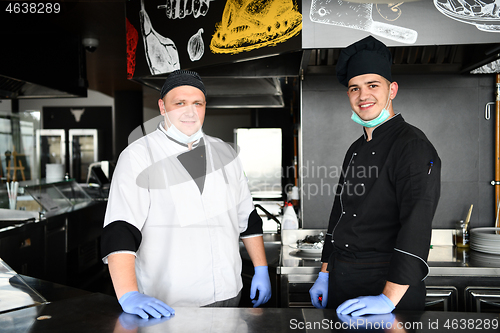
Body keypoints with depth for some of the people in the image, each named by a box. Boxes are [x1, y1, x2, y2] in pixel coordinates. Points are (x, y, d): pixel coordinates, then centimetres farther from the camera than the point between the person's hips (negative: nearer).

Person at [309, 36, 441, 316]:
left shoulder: (413, 145, -14)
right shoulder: (355, 150, 11)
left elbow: (417, 226, -23)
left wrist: (389, 299, -28)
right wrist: (324, 275, 13)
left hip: (386, 283, -7)